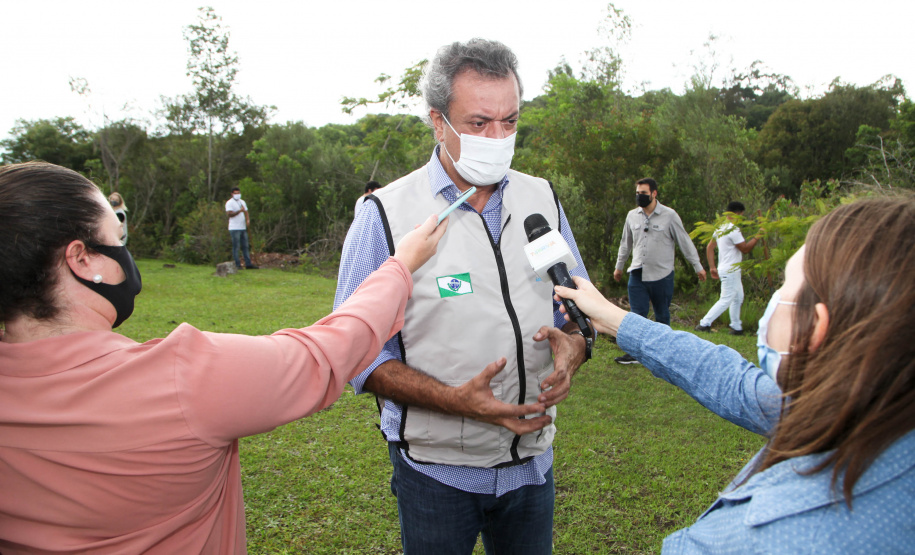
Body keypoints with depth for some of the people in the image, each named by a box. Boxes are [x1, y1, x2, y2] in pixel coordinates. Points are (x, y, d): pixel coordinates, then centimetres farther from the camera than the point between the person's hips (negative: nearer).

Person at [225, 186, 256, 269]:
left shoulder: (243, 202, 18)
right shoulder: (229, 203, -4)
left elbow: (246, 212, 19)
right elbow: (229, 214, -15)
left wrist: (248, 220, -1)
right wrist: (240, 211, -24)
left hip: (243, 228, 7)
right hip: (234, 228, -7)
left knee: (245, 246, 6)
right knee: (236, 247, -5)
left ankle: (248, 264, 8)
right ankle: (237, 265, -3)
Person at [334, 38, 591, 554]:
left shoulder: (542, 199, 0)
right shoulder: (385, 215, -13)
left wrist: (571, 347, -16)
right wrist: (456, 400, -25)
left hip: (531, 461, 4)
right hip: (436, 470, -3)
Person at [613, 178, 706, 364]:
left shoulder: (669, 215, -5)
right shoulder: (632, 215, 6)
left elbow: (685, 242, 0)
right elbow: (625, 243, 19)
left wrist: (698, 267, 3)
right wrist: (619, 267, 25)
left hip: (662, 275, -2)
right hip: (637, 274, 3)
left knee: (662, 316, 8)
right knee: (638, 314, -2)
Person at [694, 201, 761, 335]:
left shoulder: (720, 228, 11)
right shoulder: (733, 229, -19)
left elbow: (709, 247, 12)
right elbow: (745, 248, -15)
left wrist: (712, 267, 12)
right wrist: (757, 237, -5)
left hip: (732, 270, 10)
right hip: (730, 270, -10)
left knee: (738, 297, 19)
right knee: (726, 300, -6)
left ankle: (735, 326, 26)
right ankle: (704, 323, -5)